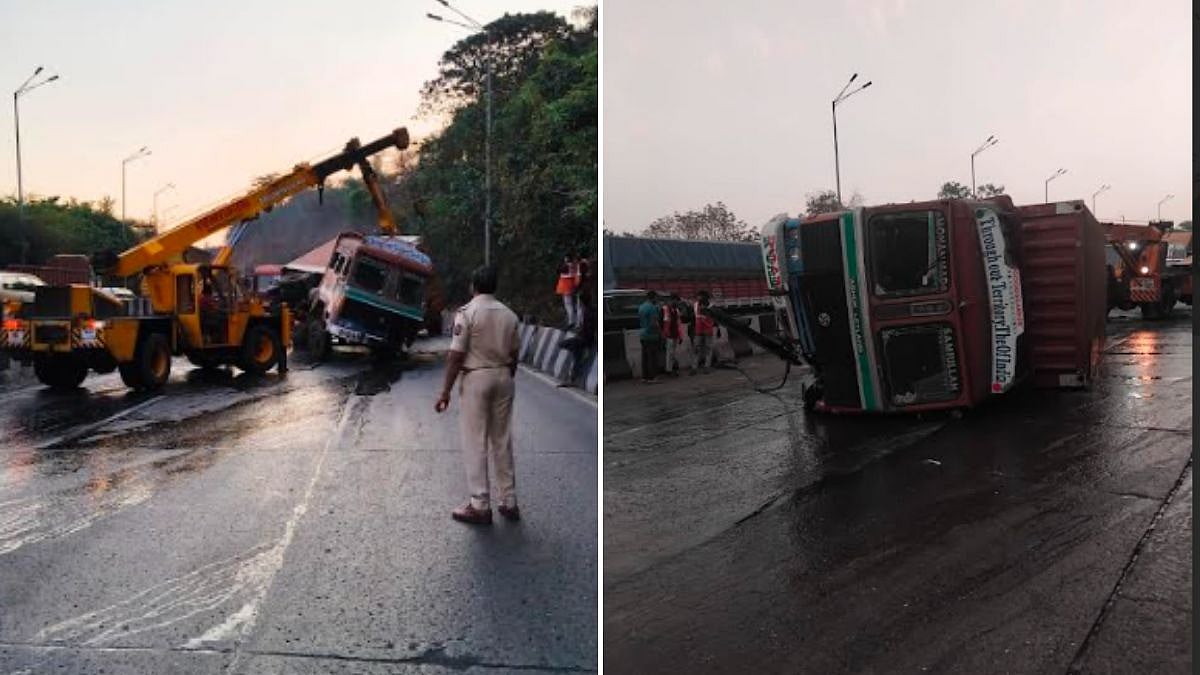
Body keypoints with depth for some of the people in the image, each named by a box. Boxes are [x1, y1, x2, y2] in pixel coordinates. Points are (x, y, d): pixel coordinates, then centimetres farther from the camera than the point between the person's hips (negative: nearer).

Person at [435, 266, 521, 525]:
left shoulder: (467, 313, -11)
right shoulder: (509, 314, 5)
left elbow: (456, 356, -13)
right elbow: (514, 354, 8)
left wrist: (445, 391, -9)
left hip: (476, 378, -5)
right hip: (503, 377, 5)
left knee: (476, 443, 1)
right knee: (503, 441, 12)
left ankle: (480, 506, 3)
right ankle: (509, 502, 17)